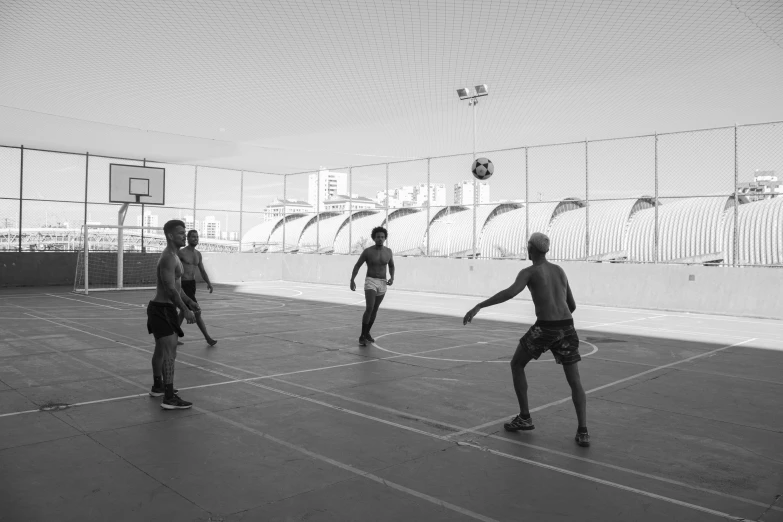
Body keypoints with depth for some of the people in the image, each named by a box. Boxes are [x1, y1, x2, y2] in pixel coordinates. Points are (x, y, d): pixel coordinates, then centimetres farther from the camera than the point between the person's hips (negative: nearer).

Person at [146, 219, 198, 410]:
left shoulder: (172, 257, 15)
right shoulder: (168, 259, -18)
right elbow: (170, 289, -25)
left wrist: (189, 301, 17)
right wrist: (185, 310, -27)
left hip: (160, 308, 11)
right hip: (163, 309, -11)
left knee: (161, 350, 22)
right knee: (170, 352, -14)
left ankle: (158, 386, 37)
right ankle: (169, 398, -14)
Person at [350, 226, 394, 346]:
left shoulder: (388, 251, 2)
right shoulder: (367, 251, -9)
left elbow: (391, 266, 15)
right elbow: (357, 265, -2)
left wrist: (392, 278, -2)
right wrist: (352, 280, -8)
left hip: (382, 284, 4)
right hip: (370, 282, -4)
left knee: (375, 310, 14)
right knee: (369, 308, -20)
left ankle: (367, 333, 32)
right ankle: (362, 336, -12)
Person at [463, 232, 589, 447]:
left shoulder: (529, 272, 2)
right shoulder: (560, 271, 20)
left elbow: (509, 293, -18)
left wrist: (478, 306, -22)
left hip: (545, 327, -5)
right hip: (567, 328, 5)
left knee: (517, 365, 17)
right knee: (575, 381, 8)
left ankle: (524, 418, 18)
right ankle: (583, 431, -5)